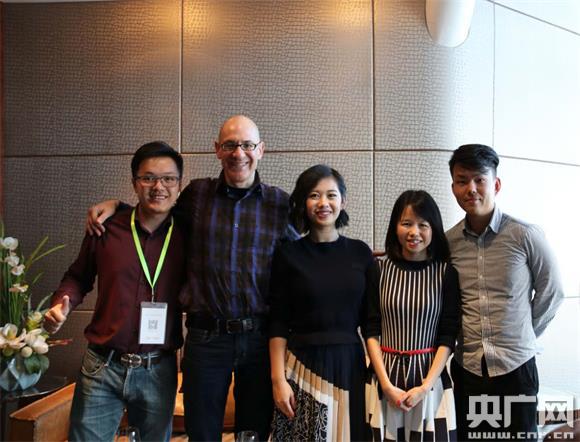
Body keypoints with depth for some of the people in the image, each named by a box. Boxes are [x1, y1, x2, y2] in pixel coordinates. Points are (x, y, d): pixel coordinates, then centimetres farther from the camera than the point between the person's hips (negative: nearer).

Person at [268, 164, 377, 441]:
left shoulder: (360, 253, 4)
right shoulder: (288, 254, -2)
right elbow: (278, 323, -3)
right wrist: (278, 380, -8)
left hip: (350, 365, 2)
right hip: (302, 366, -2)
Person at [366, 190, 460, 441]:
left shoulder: (446, 272, -2)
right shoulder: (379, 268, -2)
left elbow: (448, 336, -2)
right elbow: (371, 330, -2)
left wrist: (425, 386, -10)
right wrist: (386, 384, -9)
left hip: (430, 376, 0)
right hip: (385, 376, 1)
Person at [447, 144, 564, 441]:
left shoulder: (525, 236, -9)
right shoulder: (447, 243, -2)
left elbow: (551, 293, 2)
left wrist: (523, 335, 6)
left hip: (516, 367, -2)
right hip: (466, 368, 2)